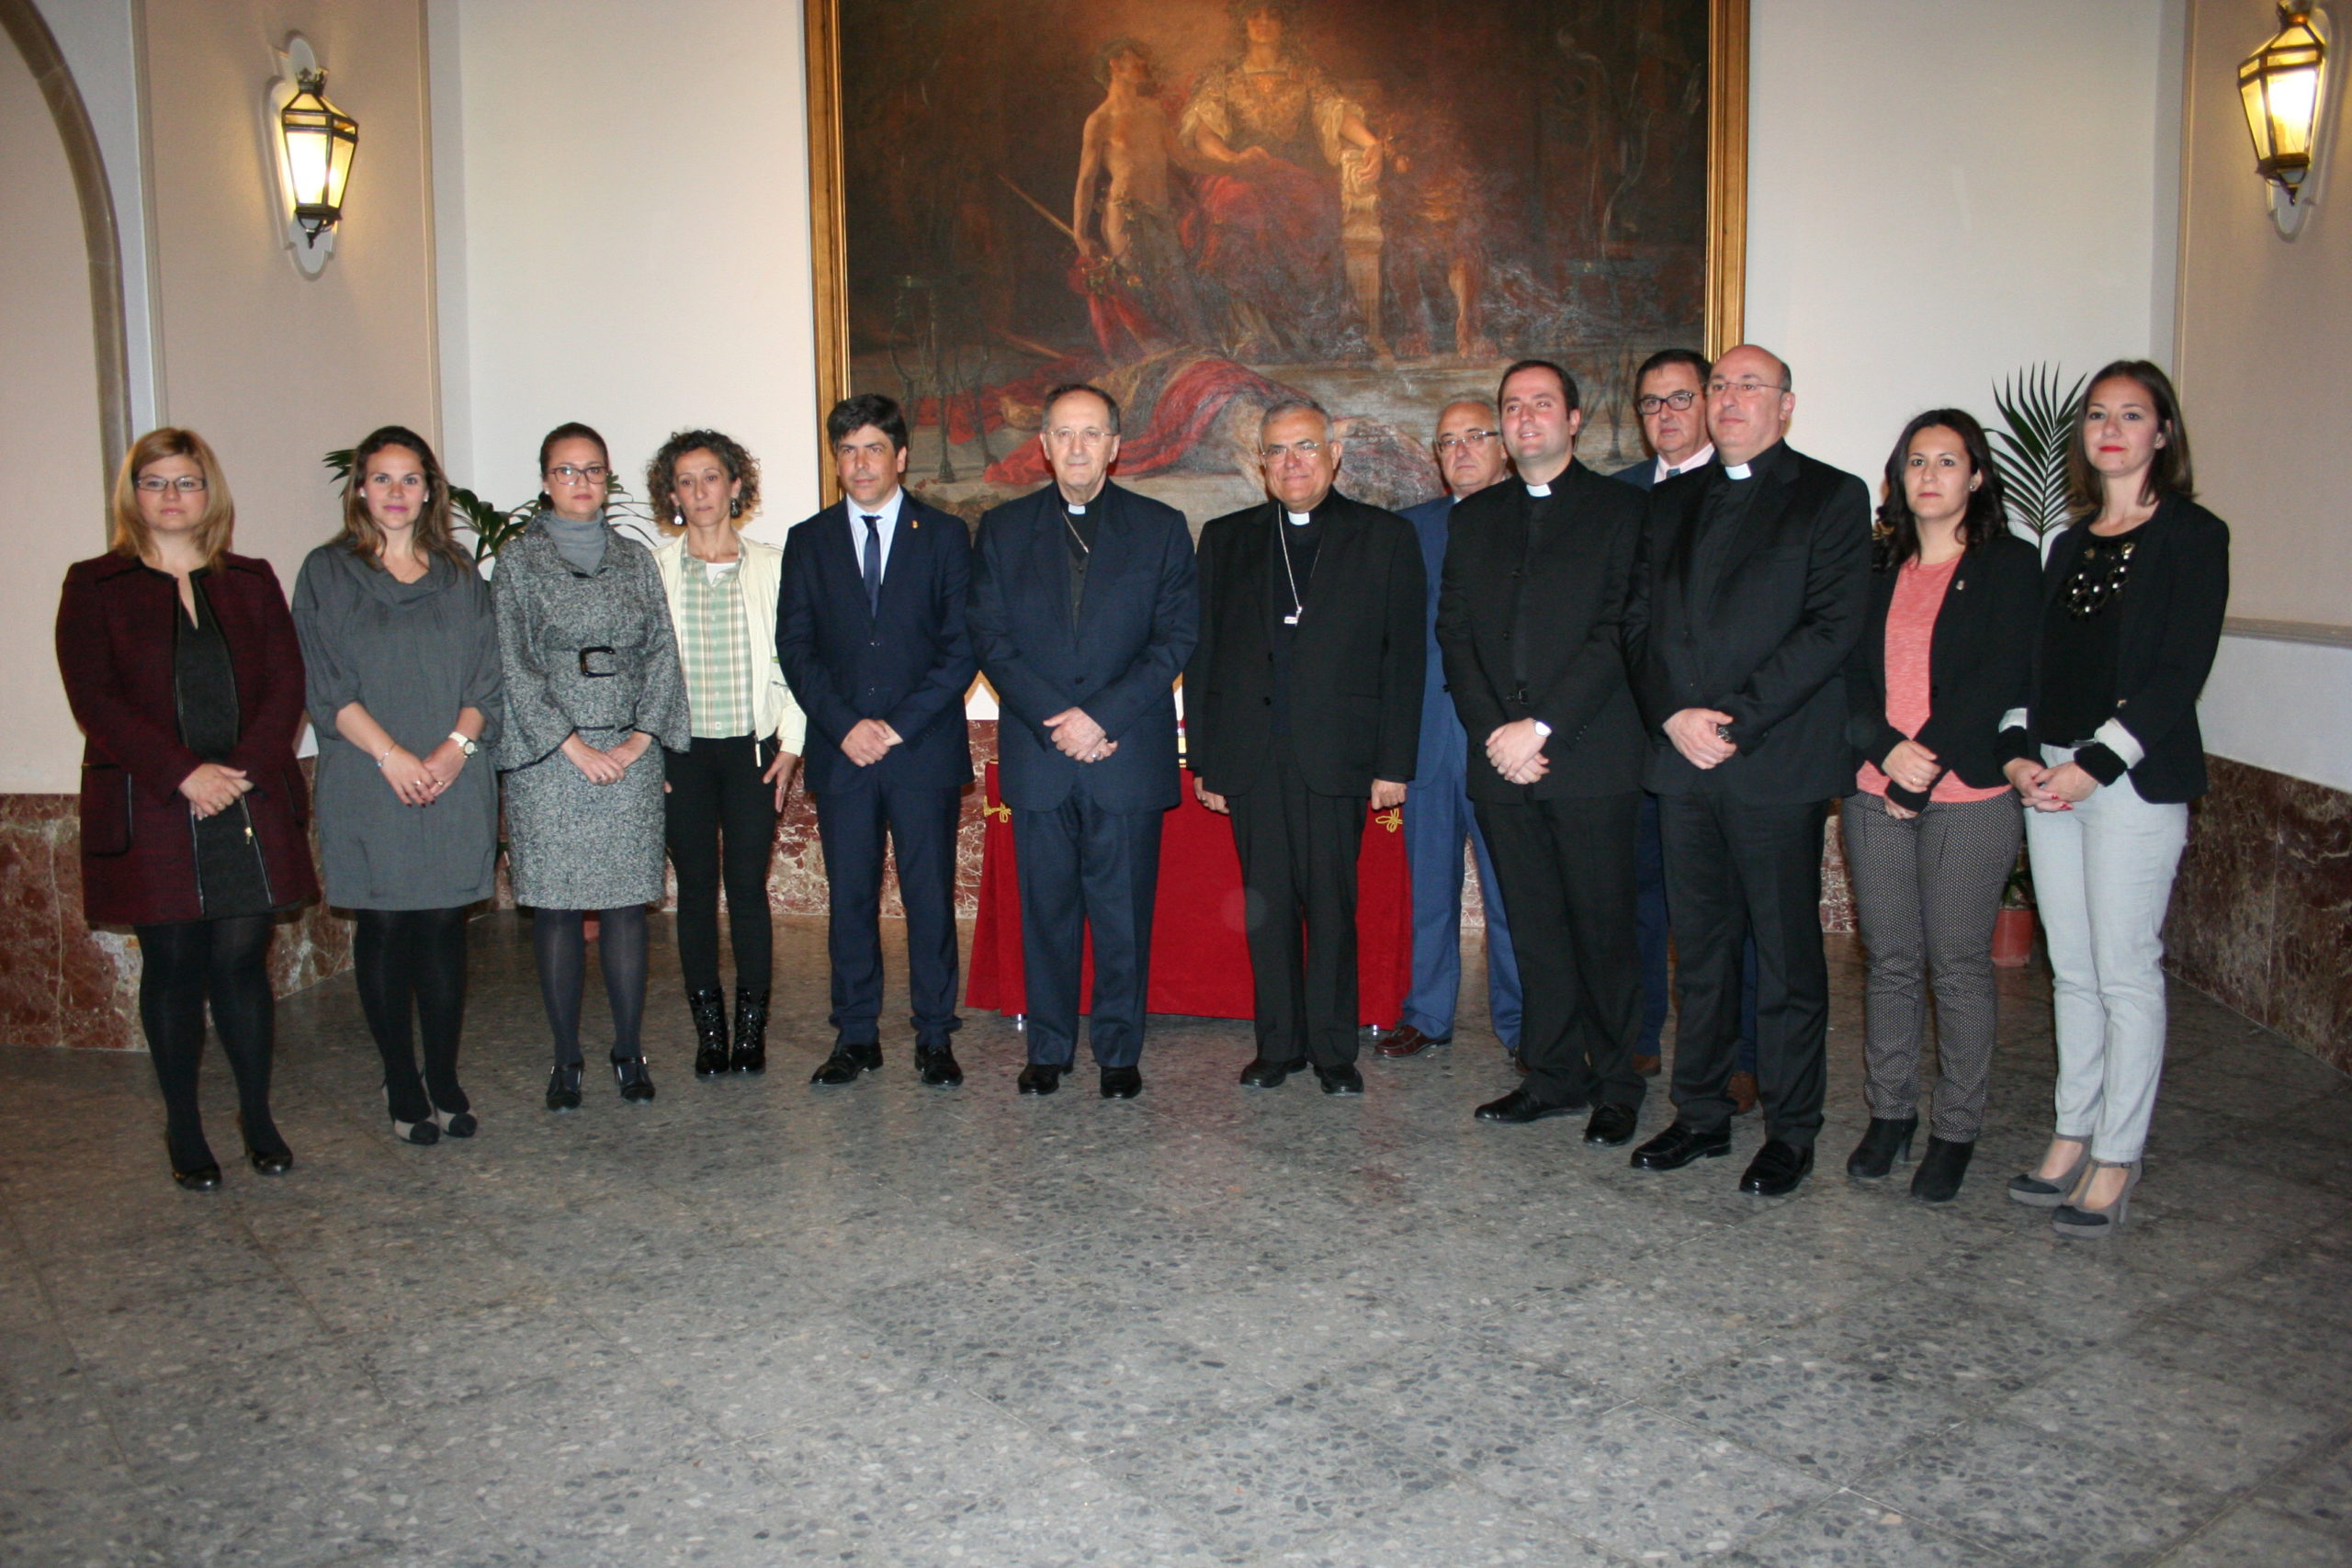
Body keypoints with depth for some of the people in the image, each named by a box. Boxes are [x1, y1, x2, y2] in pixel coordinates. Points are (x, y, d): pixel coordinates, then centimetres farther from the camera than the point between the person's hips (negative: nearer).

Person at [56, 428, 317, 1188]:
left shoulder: (251, 581, 12)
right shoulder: (94, 586, 4)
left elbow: (287, 684, 5)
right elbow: (94, 697, -5)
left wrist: (244, 769, -9)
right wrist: (184, 774, -14)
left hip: (249, 806, 2)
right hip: (151, 813, -2)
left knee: (243, 959, 3)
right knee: (173, 966, 4)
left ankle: (258, 1117, 16)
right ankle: (183, 1130, 15)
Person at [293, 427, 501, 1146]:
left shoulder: (460, 575, 12)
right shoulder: (327, 573, 5)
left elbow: (486, 675, 6)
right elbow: (326, 683, -3)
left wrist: (456, 746, -10)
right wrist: (391, 753, -14)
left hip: (454, 782, 2)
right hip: (367, 785, -2)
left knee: (444, 925, 4)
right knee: (384, 927, 2)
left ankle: (445, 1081, 13)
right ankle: (401, 1086, 12)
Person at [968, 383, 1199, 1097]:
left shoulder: (1160, 528, 6)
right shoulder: (1003, 529, 10)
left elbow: (1176, 638, -1)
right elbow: (991, 640, 3)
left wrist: (1102, 716, -12)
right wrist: (1056, 720, -10)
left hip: (1128, 751, -1)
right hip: (1036, 752, 1)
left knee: (1124, 908, 2)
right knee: (1045, 905, 6)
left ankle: (1119, 1050, 14)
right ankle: (1048, 1048, 18)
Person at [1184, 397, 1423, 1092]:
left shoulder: (1385, 537, 6)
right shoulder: (1226, 539, 13)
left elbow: (1404, 655, 3)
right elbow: (1201, 651, 10)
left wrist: (1395, 762, -4)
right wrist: (1203, 759, 3)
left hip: (1337, 755, -2)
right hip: (1250, 757, 2)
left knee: (1332, 905, 2)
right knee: (1267, 905, 6)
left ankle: (1333, 1048, 14)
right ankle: (1277, 1043, 17)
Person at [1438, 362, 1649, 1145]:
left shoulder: (1619, 510, 2)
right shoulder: (1477, 517, 16)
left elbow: (1617, 634, -8)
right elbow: (1454, 632, 10)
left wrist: (1541, 727, -14)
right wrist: (1493, 732, -4)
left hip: (1591, 757, -4)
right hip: (1501, 758, 4)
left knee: (1602, 928, 2)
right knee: (1536, 929, 8)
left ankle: (1616, 1085, 14)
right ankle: (1554, 1074, 19)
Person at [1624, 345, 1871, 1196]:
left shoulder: (1831, 496, 1)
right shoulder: (1671, 501, 16)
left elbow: (1832, 628, -9)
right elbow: (1640, 620, 10)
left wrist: (1733, 717, -15)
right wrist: (1673, 716, -7)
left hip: (1778, 765, -4)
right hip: (1682, 760, 5)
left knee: (1787, 956, 3)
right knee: (1698, 949, 11)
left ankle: (1790, 1132, 15)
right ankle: (1701, 1115, 22)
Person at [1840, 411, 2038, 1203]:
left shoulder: (2009, 565, 1)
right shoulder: (1878, 570, 13)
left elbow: (2001, 683, -9)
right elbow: (1850, 677, 6)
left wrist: (1922, 767, -13)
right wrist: (1888, 750, -12)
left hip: (1969, 794, -4)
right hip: (1876, 793, 4)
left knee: (1958, 963, 1)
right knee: (1890, 959, 9)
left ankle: (1955, 1131, 12)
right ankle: (1889, 1113, 20)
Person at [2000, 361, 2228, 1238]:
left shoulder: (2192, 537, -2)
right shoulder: (2071, 542, 16)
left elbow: (2182, 672, -10)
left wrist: (2095, 763, -16)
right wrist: (2020, 748, -2)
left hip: (2134, 778, -6)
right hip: (2050, 776, 6)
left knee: (2126, 974, -1)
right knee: (2072, 970, 11)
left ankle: (2116, 1162, 7)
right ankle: (2073, 1137, 21)